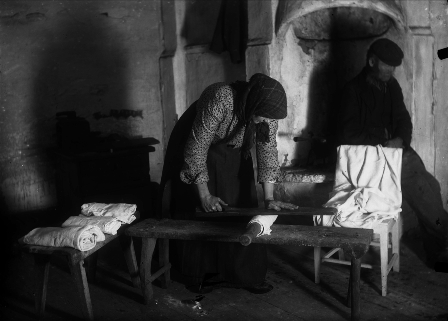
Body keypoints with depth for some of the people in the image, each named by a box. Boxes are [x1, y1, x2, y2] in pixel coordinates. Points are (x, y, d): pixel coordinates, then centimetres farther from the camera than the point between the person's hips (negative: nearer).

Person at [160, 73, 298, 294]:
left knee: (242, 209, 0)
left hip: (233, 154, 5)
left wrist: (269, 198, -24)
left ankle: (243, 274, 10)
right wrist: (204, 195, -31)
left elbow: (268, 150, -18)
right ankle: (200, 275, 13)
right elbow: (197, 148, -33)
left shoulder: (267, 110, -23)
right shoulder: (219, 100, -39)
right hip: (195, 151, -4)